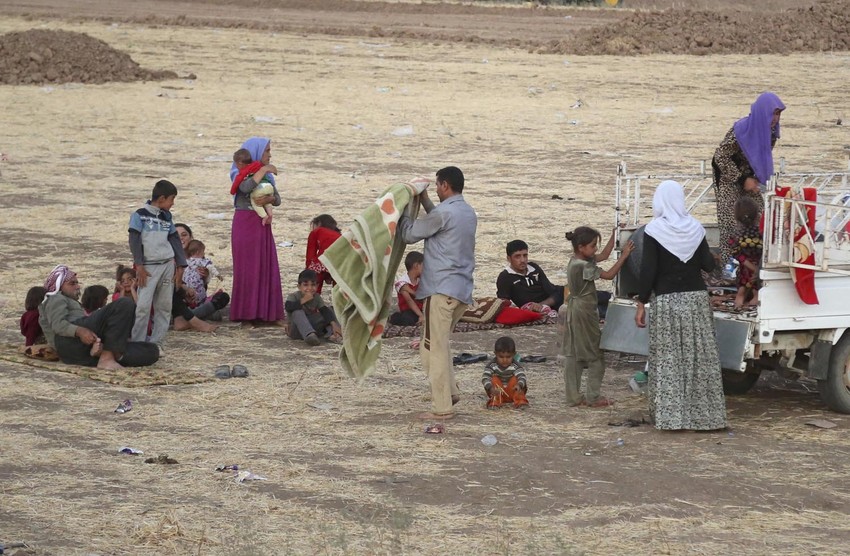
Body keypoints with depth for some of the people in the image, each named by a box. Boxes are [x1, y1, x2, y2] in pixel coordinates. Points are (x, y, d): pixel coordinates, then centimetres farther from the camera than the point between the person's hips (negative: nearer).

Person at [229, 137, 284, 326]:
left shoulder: (266, 174, 13)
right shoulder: (238, 173, -4)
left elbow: (277, 199, 6)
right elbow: (246, 187, -26)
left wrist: (269, 199, -16)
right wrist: (263, 170, -18)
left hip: (263, 225, 6)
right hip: (245, 223, -6)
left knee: (268, 268, 4)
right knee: (247, 268, -3)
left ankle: (268, 312, 8)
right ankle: (247, 314, 3)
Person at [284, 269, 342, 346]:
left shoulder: (316, 297, 0)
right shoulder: (294, 296, -11)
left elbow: (325, 311, -12)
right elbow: (288, 307, -32)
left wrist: (334, 324, -26)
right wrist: (303, 300, -34)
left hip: (312, 327, 5)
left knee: (329, 310, -3)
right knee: (298, 312, -33)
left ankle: (332, 334, -23)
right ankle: (309, 335, -51)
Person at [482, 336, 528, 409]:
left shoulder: (516, 366, -15)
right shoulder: (492, 365, -14)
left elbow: (521, 377, -30)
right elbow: (485, 378, -26)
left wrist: (519, 385, -55)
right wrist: (491, 388, -47)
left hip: (511, 393, 0)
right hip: (497, 393, 0)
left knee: (515, 379, -23)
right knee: (494, 379, -22)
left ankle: (520, 401, -29)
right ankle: (495, 402, -29)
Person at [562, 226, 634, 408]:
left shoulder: (576, 261, 7)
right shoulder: (583, 266, -21)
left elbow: (604, 255, 14)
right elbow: (609, 275, -19)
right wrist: (624, 256, -16)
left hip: (574, 310, 10)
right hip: (584, 312, -10)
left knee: (573, 355, 10)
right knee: (595, 355, 1)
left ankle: (573, 397, 13)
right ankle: (592, 396, 5)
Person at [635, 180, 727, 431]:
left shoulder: (654, 231, -8)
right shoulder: (695, 228, 2)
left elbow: (648, 271, -11)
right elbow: (709, 265, 4)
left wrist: (642, 303, -4)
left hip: (666, 302, -3)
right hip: (697, 298, 3)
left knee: (668, 360, 2)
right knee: (699, 357, 8)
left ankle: (671, 415, -1)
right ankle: (701, 414, 12)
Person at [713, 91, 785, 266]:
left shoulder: (771, 130, -7)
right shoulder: (741, 130, -26)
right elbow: (720, 156, -21)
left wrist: (756, 178, -4)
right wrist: (742, 180, -19)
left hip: (750, 178, 6)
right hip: (730, 180, -6)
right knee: (731, 225, -10)